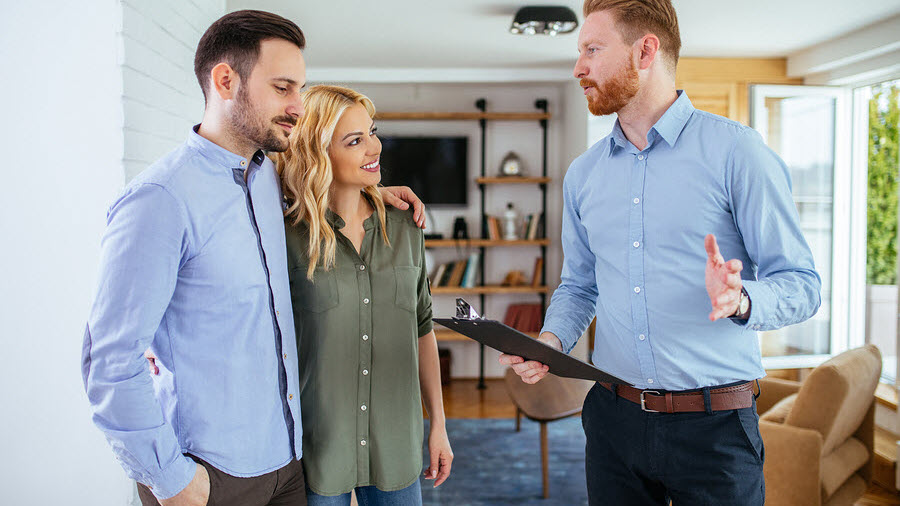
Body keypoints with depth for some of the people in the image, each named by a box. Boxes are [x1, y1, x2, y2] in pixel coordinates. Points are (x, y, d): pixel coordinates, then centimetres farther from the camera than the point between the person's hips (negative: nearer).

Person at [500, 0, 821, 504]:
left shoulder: (735, 151, -8)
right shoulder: (583, 173, 9)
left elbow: (801, 283, -8)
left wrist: (741, 300, -28)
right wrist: (551, 340, -2)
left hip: (714, 425, -4)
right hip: (612, 418, 5)